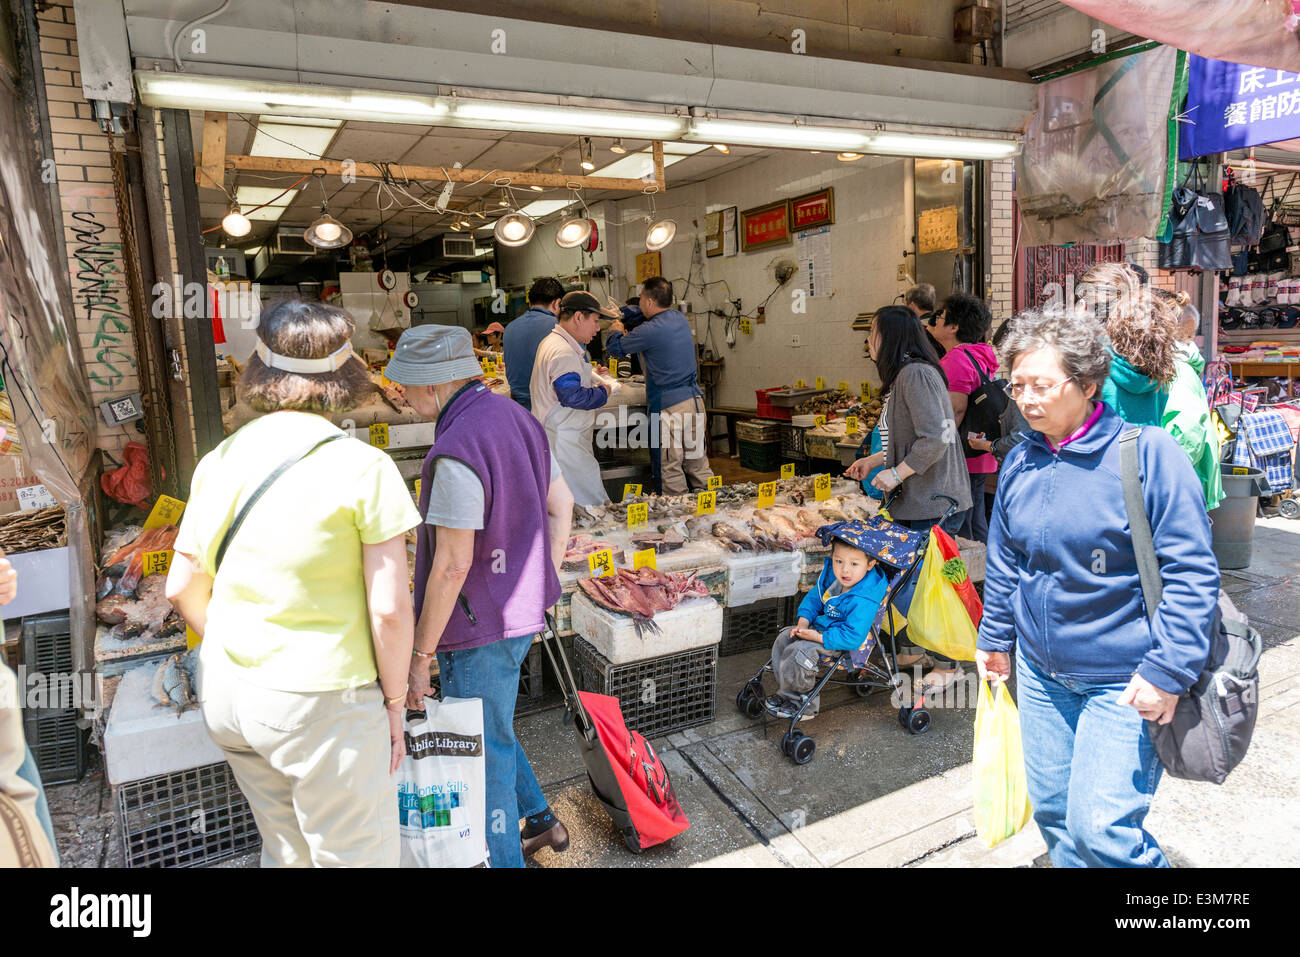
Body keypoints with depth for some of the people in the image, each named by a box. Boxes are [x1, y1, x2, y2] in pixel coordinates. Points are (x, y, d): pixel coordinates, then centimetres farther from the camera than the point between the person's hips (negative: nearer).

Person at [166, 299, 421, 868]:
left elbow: (182, 587, 7)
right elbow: (390, 609, -17)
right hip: (321, 702, -6)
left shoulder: (221, 459, -1)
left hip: (226, 693, 6)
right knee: (356, 856, 13)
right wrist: (394, 702, -4)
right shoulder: (363, 468, -17)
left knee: (286, 848, 26)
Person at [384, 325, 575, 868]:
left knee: (482, 753, 9)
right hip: (522, 610, 10)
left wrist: (420, 654, -15)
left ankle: (503, 856, 27)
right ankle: (539, 821, 42)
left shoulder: (455, 451, -25)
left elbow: (452, 565, -25)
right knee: (490, 733, 28)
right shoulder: (515, 417, 4)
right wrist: (542, 583, 17)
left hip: (481, 627, -10)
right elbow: (561, 503, 12)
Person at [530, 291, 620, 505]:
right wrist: (602, 393, -8)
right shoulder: (563, 352, -18)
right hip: (564, 445, -11)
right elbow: (572, 396, -24)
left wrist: (592, 379, 15)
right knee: (594, 505, -9)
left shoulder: (550, 342, 17)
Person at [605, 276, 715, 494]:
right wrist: (620, 314, 33)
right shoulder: (680, 319, 11)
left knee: (671, 469, -1)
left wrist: (615, 331, 21)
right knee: (698, 464, 12)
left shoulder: (650, 331, -14)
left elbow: (617, 349, 1)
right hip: (695, 401, 8)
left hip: (669, 406, -8)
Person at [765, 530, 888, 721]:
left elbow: (852, 637, -34)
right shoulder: (831, 575, -7)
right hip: (822, 625, 9)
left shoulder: (864, 600, -32)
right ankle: (789, 692, 15)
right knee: (784, 638, 5)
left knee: (797, 652, -23)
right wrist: (803, 621, -5)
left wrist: (818, 638, -30)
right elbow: (814, 597, 10)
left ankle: (803, 705, -2)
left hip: (845, 643, -9)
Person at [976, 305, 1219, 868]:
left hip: (1125, 680, -5)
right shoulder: (1020, 462, 2)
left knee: (1100, 828, -5)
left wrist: (1169, 672, -19)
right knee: (1053, 812, 16)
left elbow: (1192, 573, -15)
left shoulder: (1149, 454, -15)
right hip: (1041, 672, 6)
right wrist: (995, 637, 17)